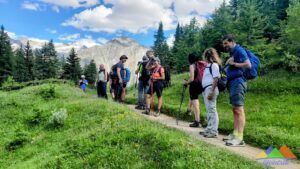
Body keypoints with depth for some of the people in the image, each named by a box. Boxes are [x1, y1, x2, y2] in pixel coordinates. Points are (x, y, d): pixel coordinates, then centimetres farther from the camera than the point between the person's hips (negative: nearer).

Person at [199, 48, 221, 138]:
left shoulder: (214, 65, -8)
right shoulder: (208, 65, 17)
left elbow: (216, 79, -15)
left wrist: (211, 91, -21)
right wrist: (204, 90, 15)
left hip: (210, 89, -9)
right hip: (206, 89, 9)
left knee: (212, 110, -6)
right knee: (209, 110, 13)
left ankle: (214, 131, -1)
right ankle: (209, 129, 22)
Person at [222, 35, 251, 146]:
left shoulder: (239, 50, -6)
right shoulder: (233, 53, 22)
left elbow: (248, 65, -17)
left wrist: (233, 63, -11)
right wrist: (227, 71, 6)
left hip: (237, 82, -10)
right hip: (233, 82, 10)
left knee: (239, 110, -12)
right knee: (235, 110, 10)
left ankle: (239, 138, -13)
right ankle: (235, 134, 15)